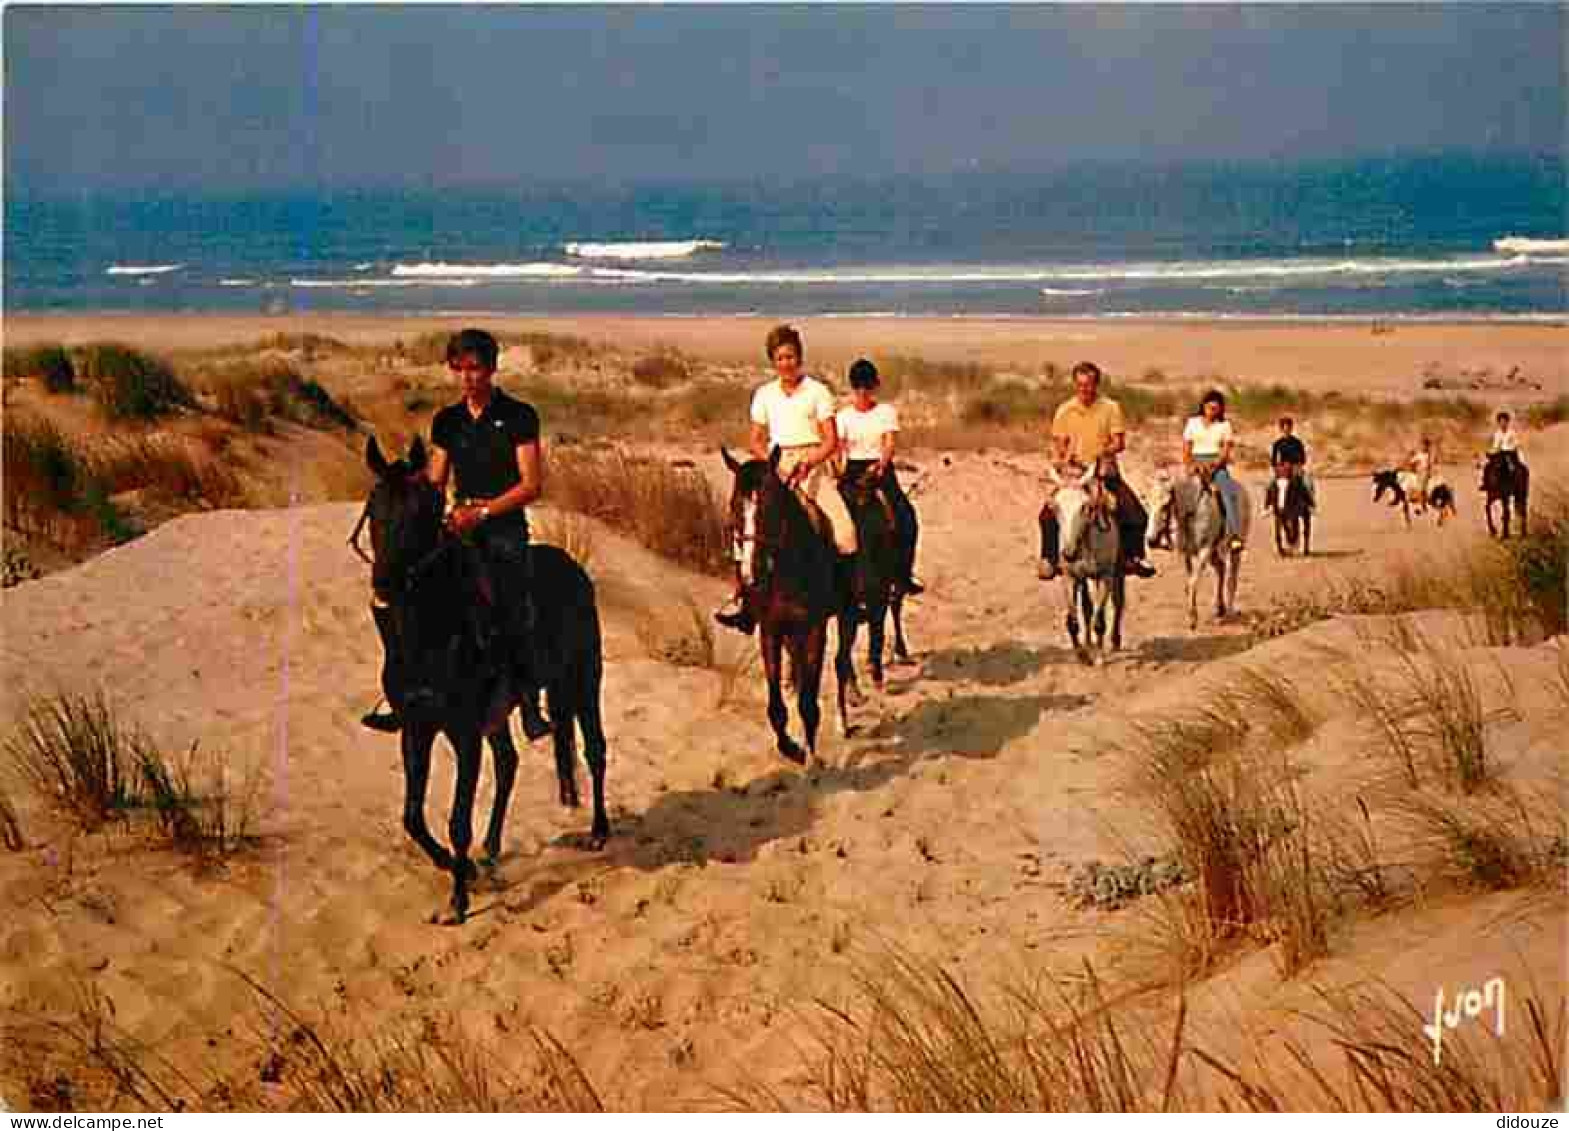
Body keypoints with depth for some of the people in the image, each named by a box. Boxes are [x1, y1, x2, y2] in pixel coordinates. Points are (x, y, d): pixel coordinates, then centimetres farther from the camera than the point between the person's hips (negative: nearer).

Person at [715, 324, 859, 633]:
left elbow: (831, 441, 0)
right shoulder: (764, 394, 12)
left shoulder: (817, 391, 4)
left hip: (813, 463, -2)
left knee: (842, 526, -22)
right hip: (775, 465, 2)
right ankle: (740, 595, -15)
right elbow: (756, 440, 12)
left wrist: (808, 464, -16)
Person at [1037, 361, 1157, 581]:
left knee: (1136, 514, -16)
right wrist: (1060, 460, -15)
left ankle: (1133, 556, 3)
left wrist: (1105, 451, -23)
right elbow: (1058, 443, 6)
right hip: (1073, 471, 0)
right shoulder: (1064, 410, 5)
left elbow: (1119, 442, -3)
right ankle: (1049, 559, -7)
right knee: (1048, 513, -21)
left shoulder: (1110, 408, 2)